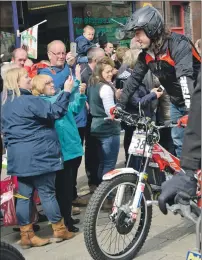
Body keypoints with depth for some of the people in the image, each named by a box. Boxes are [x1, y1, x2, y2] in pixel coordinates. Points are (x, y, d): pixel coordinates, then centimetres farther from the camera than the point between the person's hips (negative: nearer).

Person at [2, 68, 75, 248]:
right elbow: (55, 112, -19)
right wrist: (66, 91, -12)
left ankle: (27, 235, 11)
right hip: (37, 156, -8)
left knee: (24, 195, 8)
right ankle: (59, 230, 13)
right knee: (47, 193, 2)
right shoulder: (29, 101, -15)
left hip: (19, 157, 8)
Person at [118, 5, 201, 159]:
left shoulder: (178, 44, -27)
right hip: (177, 103, 7)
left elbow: (185, 76, -41)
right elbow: (134, 79, 2)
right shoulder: (146, 53, -4)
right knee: (178, 143, 10)